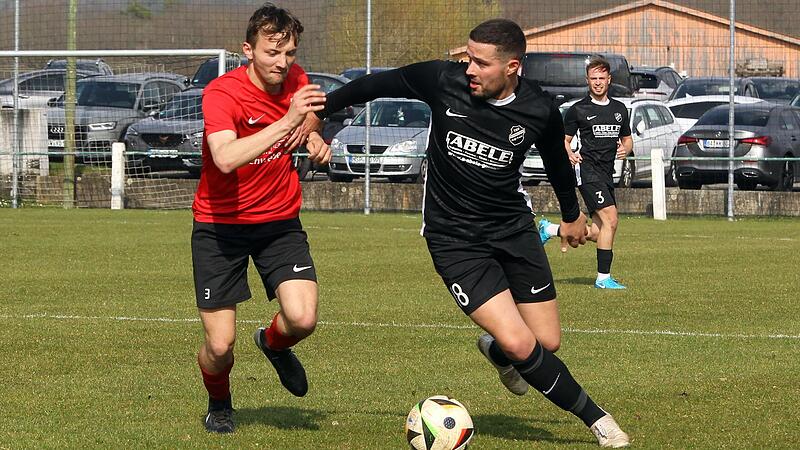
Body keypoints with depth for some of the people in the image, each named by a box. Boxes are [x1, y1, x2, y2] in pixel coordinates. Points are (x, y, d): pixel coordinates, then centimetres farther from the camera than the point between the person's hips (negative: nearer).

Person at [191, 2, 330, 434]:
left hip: (280, 221, 4)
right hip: (220, 224, -4)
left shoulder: (295, 79, -4)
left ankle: (273, 342, 20)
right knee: (220, 345, -5)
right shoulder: (221, 92, -21)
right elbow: (226, 158, -41)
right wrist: (287, 121, -46)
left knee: (303, 319, -18)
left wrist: (314, 136, -2)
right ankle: (218, 403, 30)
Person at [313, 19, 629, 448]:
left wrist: (571, 214, 26)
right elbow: (378, 83, 2)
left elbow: (556, 159, 12)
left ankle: (496, 350, 39)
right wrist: (319, 108, 4)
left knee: (548, 342, 3)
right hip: (454, 238, -2)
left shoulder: (539, 110, -10)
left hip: (514, 228, 3)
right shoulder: (443, 81, -15)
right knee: (520, 345, -15)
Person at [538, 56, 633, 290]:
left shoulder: (620, 109, 15)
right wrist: (569, 154, -15)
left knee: (599, 231, 5)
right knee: (610, 219, -19)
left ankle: (551, 230, 24)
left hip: (607, 173, 7)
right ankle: (603, 277, -14)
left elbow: (627, 139, 23)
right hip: (588, 168, -7)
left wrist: (625, 149, 1)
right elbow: (564, 140, 5)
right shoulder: (578, 110, 0)